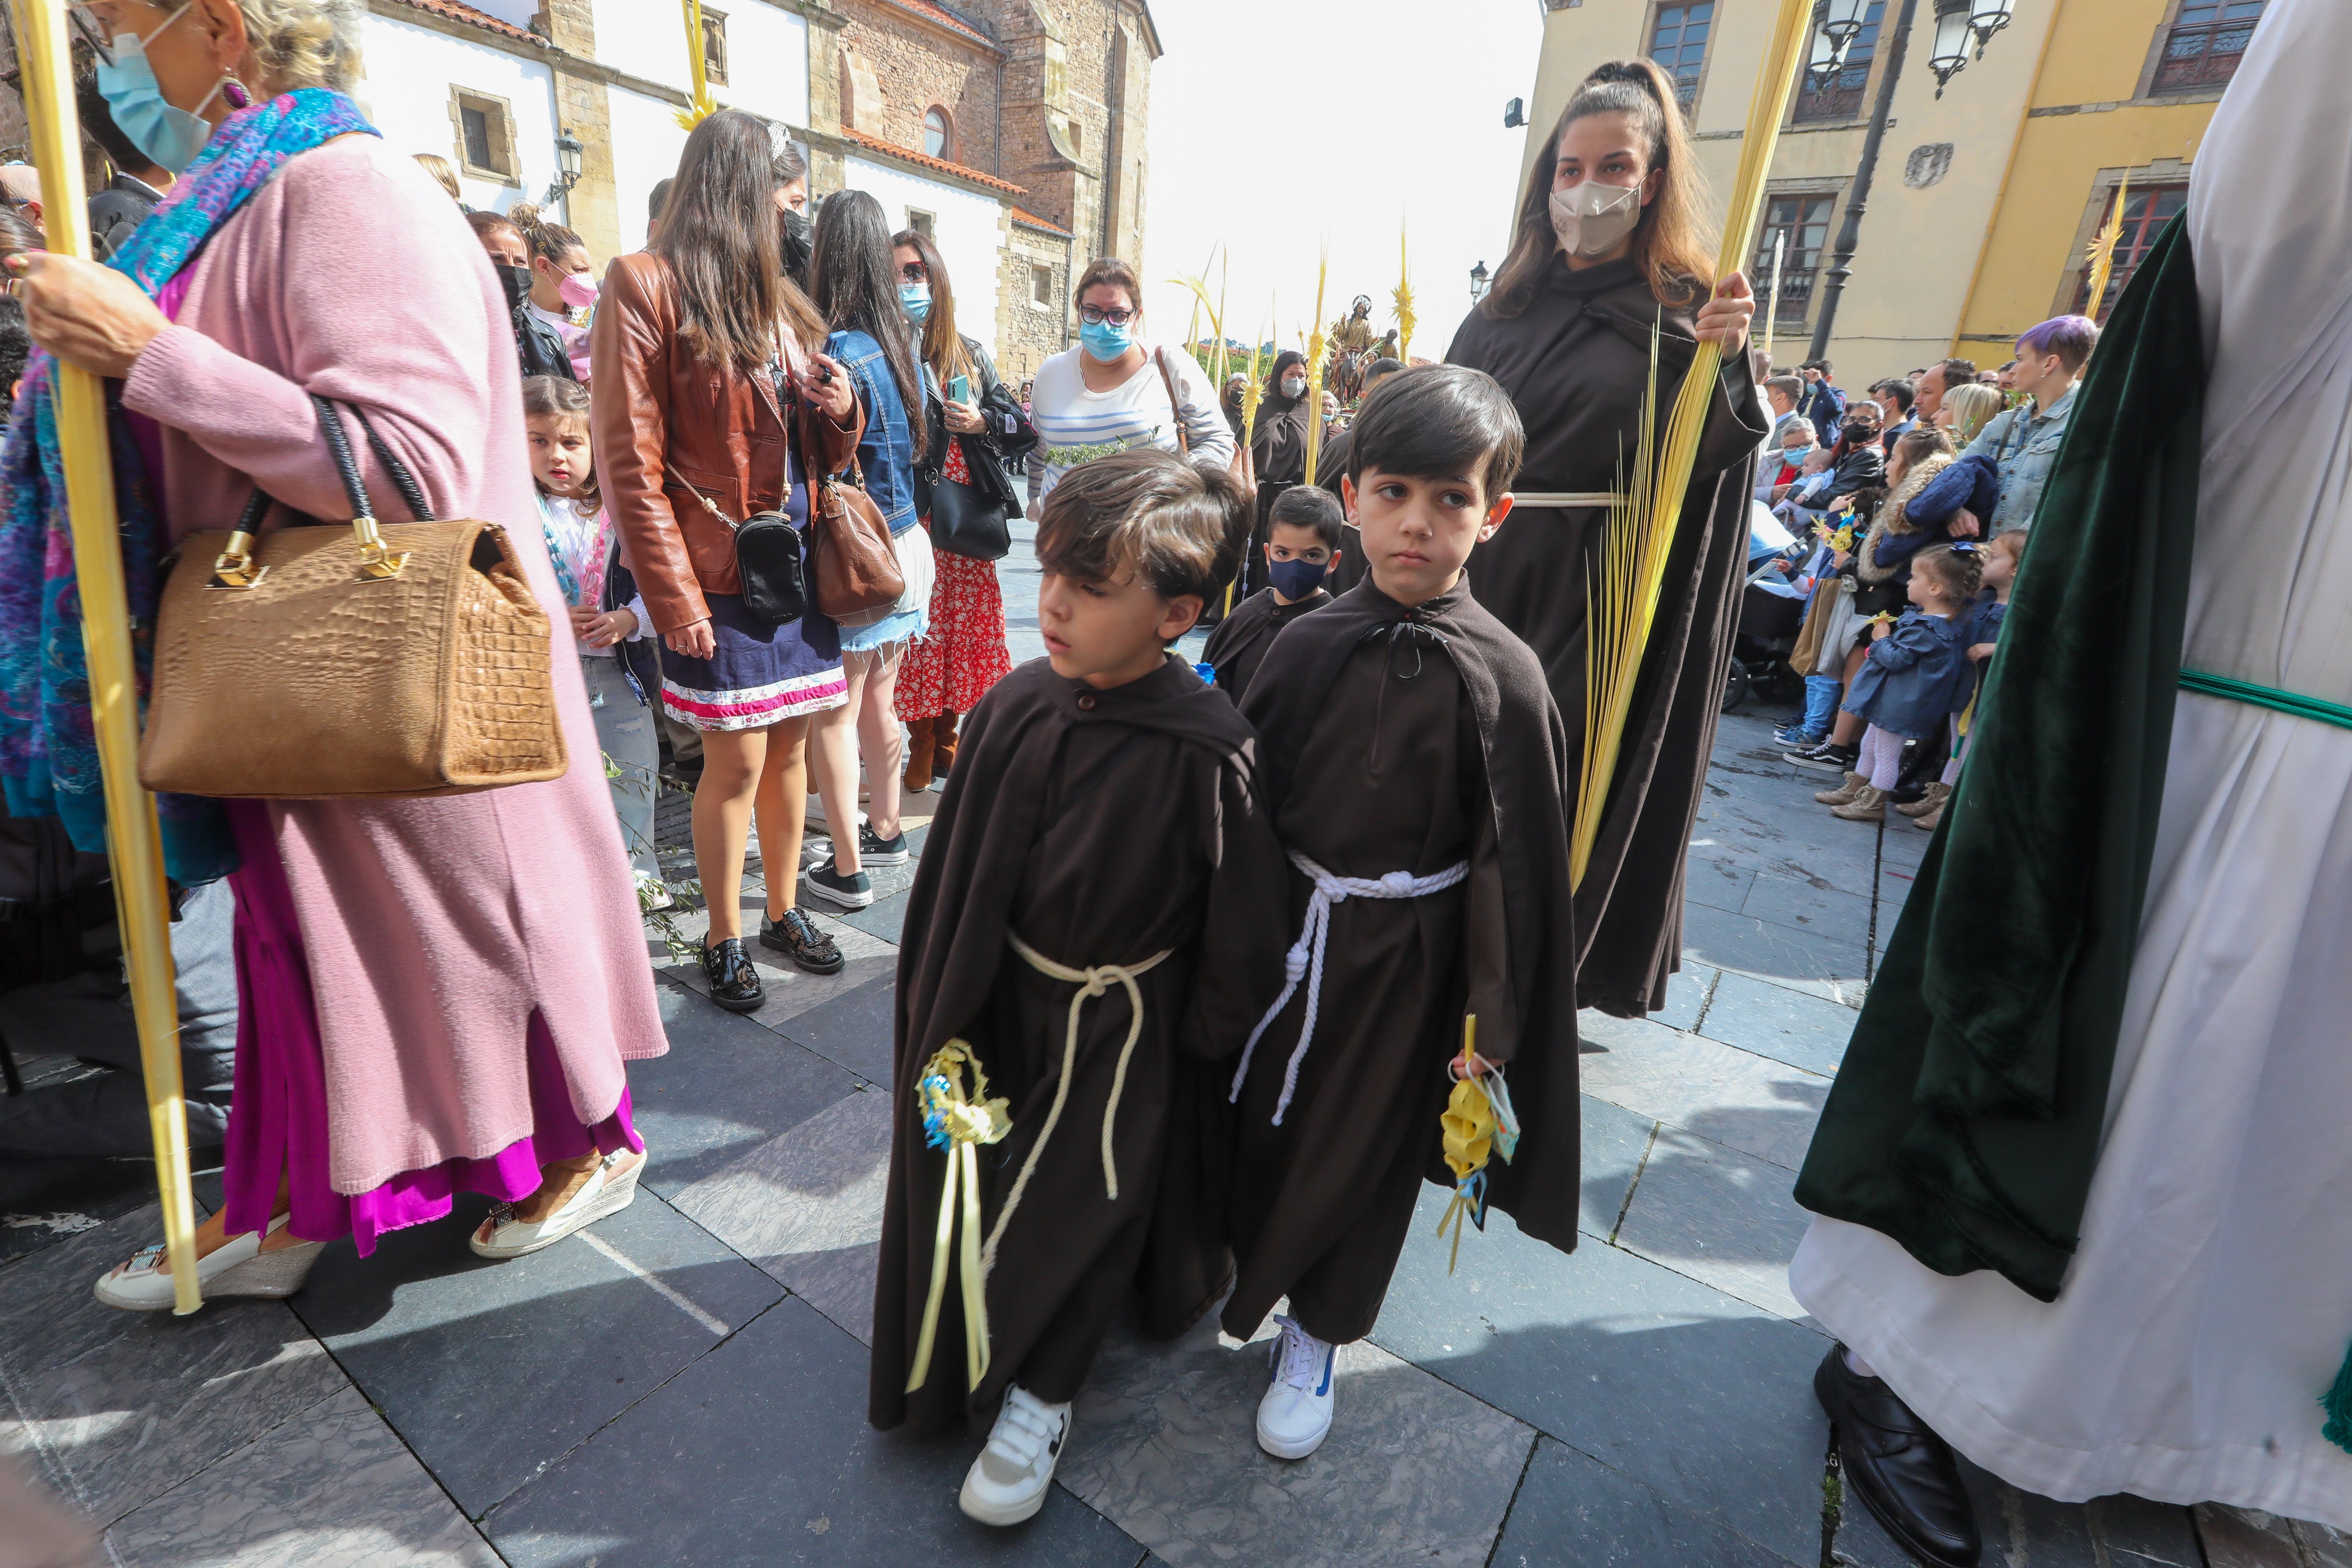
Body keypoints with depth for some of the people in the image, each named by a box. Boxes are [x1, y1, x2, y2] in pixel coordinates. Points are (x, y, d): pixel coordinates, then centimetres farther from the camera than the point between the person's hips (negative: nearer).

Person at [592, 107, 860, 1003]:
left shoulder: (773, 297, 17)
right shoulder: (648, 284, -5)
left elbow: (818, 450, 22)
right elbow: (630, 458, -11)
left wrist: (840, 411, -1)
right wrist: (673, 597, -16)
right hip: (720, 577, -6)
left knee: (790, 746, 11)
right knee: (736, 760, -1)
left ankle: (782, 911, 26)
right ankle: (723, 940, 17)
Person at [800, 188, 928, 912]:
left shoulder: (839, 355, -17)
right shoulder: (901, 341, 7)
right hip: (904, 541, 8)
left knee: (833, 717, 2)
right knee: (878, 698, 20)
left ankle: (847, 869, 11)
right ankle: (885, 829, 35)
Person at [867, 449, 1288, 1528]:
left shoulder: (1205, 757, -28)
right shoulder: (1019, 704, -12)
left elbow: (1246, 941, -18)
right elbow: (956, 872, 0)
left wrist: (1195, 1044, -4)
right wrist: (940, 1008, 7)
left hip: (1123, 1026, -5)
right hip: (1009, 1000, 5)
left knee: (1077, 1204, 12)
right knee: (971, 1179, 21)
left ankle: (1039, 1393, 39)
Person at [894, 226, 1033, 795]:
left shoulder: (969, 356, 13)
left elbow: (1023, 427, 13)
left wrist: (983, 423, -5)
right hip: (909, 516, -4)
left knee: (966, 622, 8)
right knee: (918, 630, -3)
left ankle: (945, 746, 23)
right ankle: (922, 753, 11)